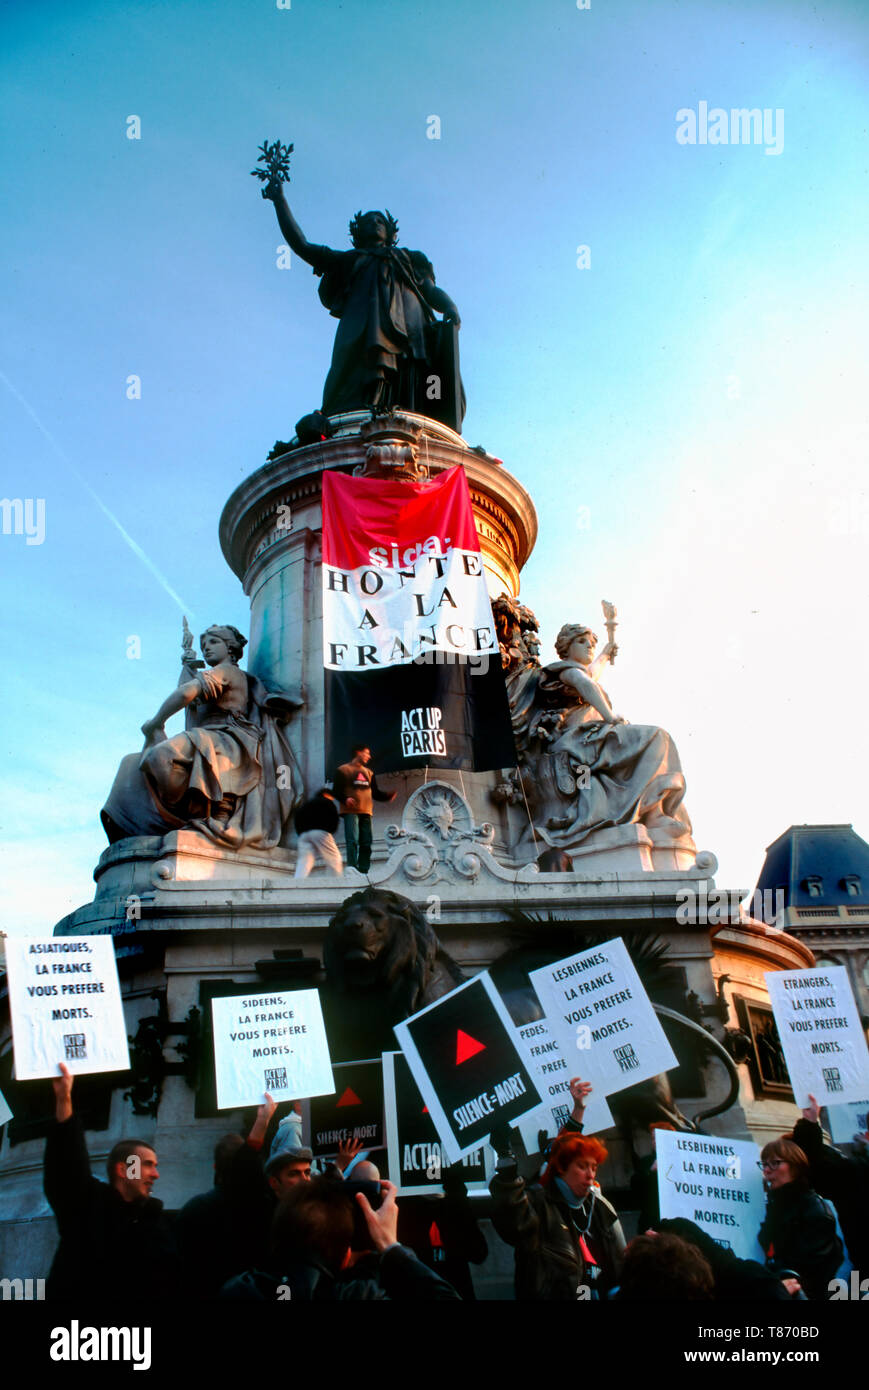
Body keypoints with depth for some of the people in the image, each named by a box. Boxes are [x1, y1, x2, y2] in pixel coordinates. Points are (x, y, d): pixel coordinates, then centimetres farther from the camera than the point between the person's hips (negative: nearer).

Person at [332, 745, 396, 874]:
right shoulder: (343, 770, 6)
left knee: (366, 843, 2)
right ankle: (352, 870, -17)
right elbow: (337, 790, 0)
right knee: (352, 841, -15)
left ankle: (364, 871, 6)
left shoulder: (369, 772, 23)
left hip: (366, 812, 6)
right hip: (350, 811, -6)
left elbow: (375, 793, 21)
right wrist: (345, 799, -20)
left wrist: (387, 795, 2)